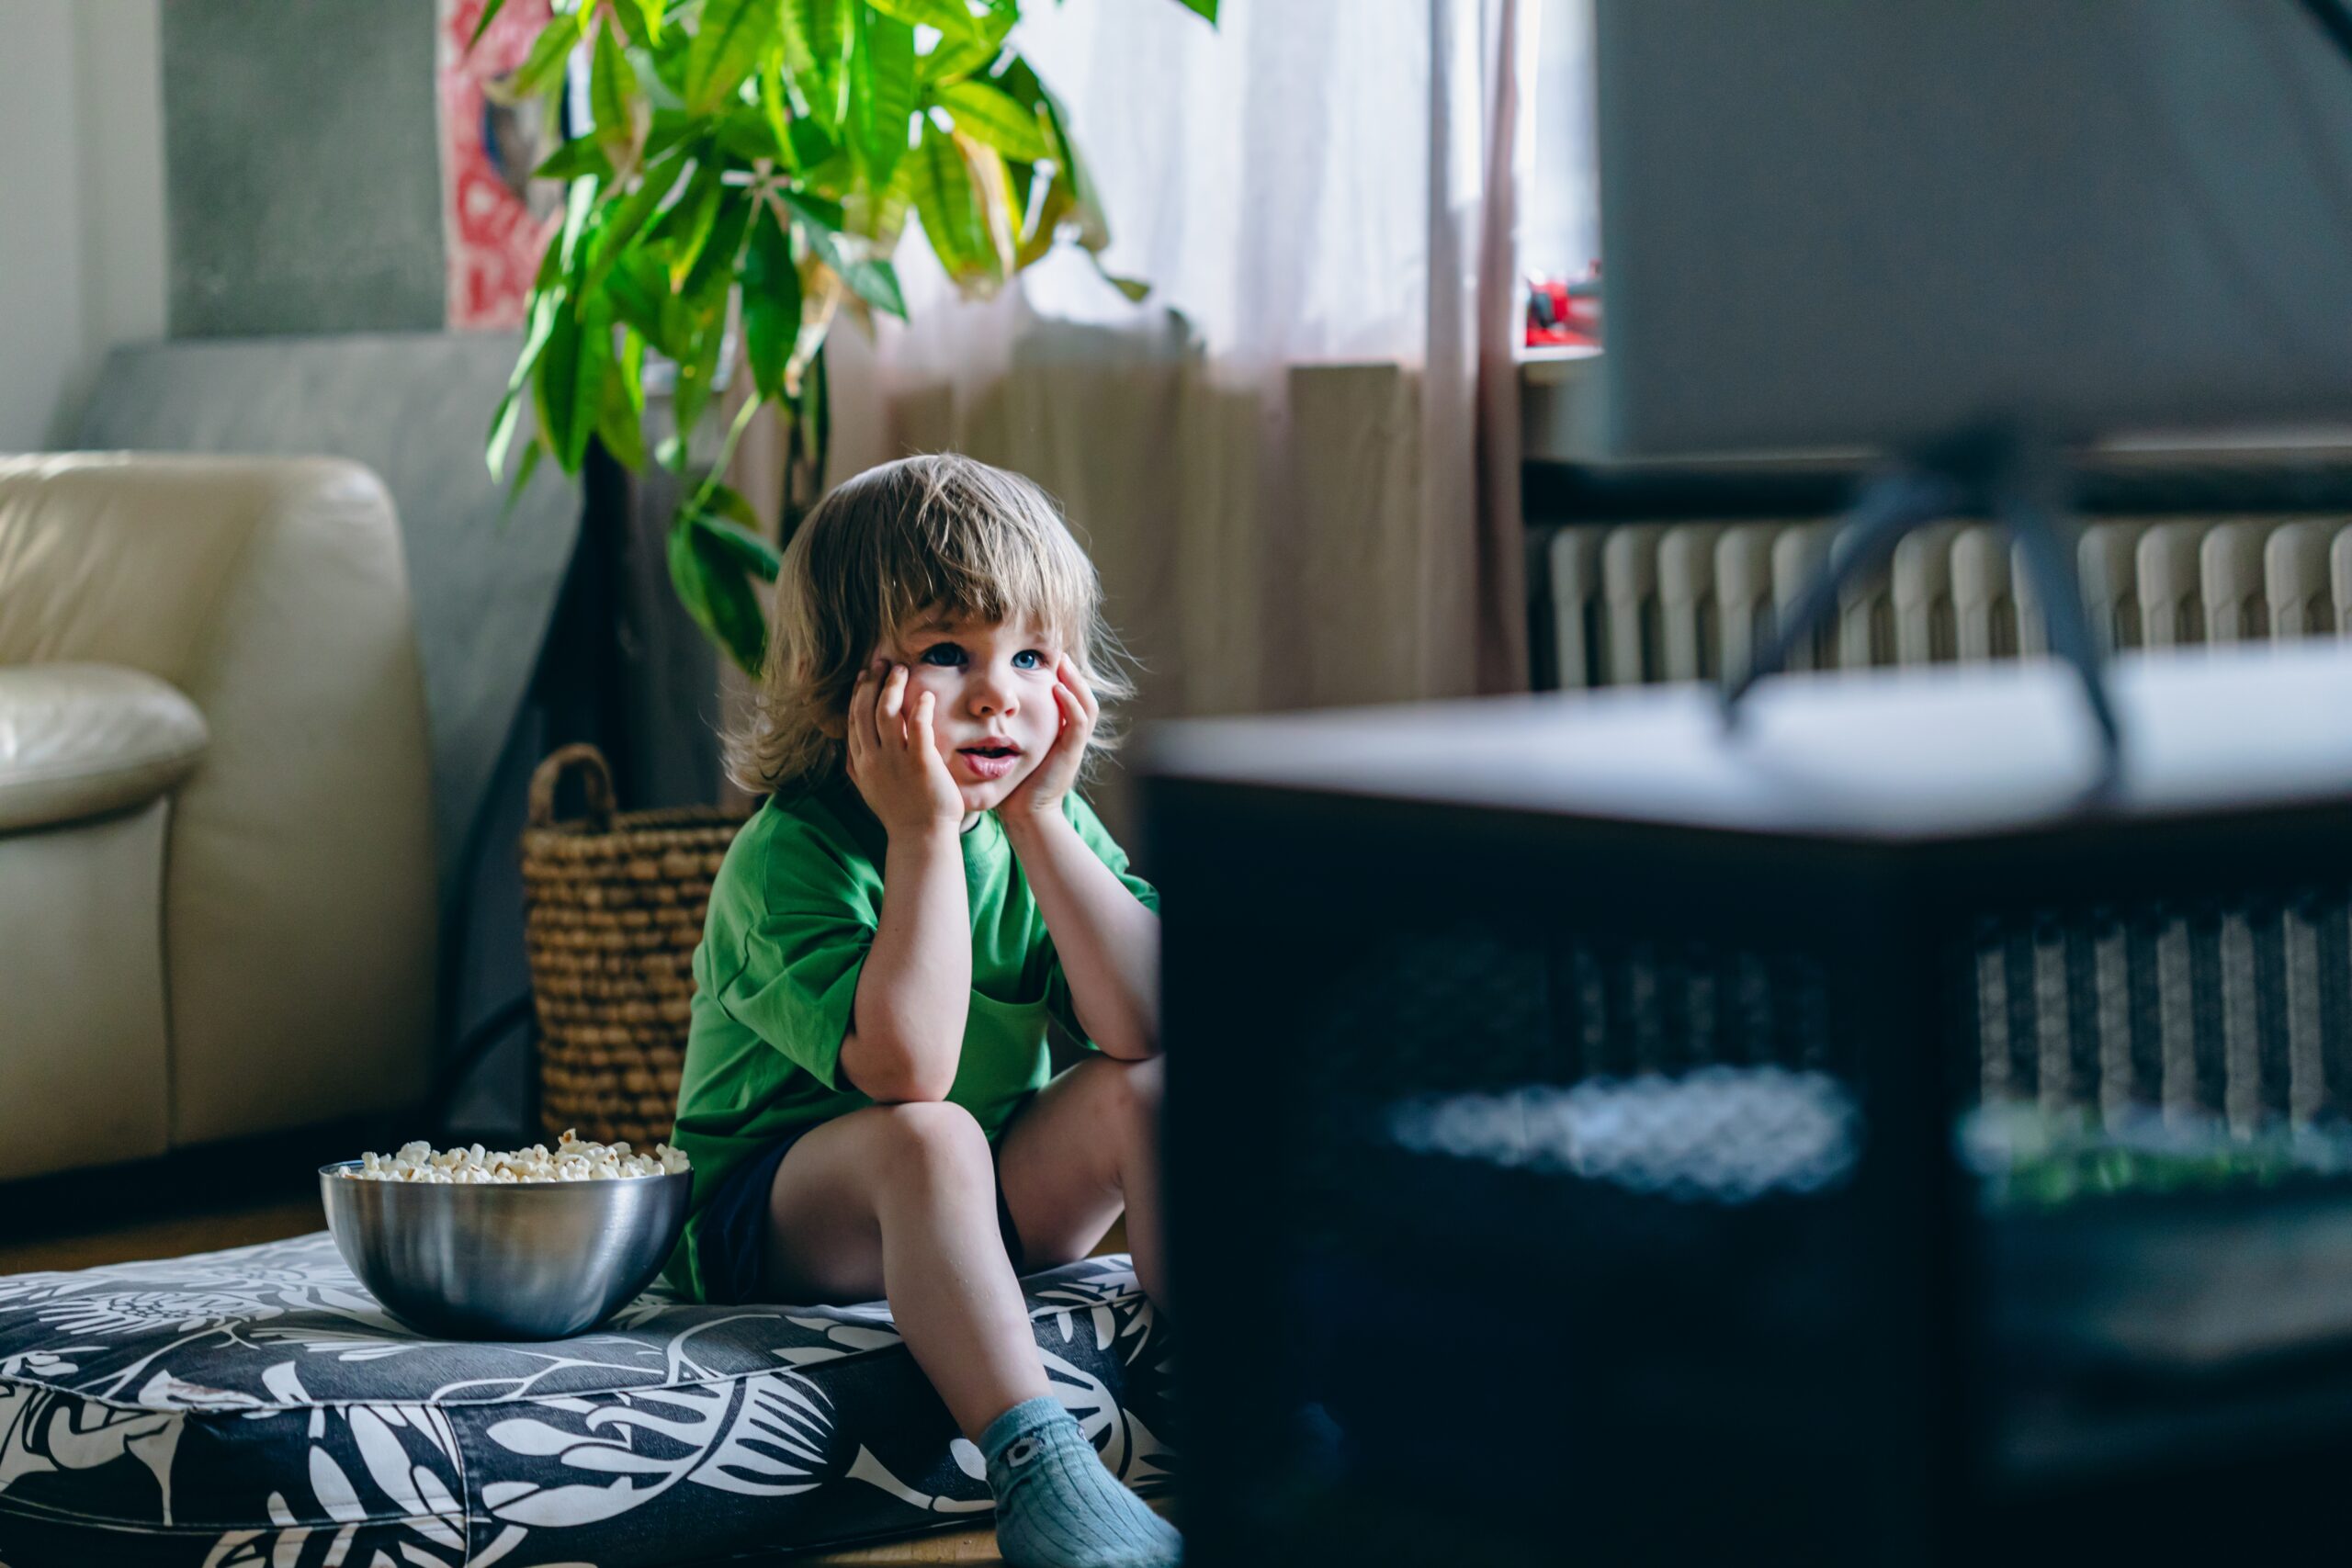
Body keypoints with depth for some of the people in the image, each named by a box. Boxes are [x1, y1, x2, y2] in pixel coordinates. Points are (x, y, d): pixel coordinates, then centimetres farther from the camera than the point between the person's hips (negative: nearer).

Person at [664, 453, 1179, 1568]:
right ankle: (1036, 1472, -45)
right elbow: (906, 1068, -35)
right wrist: (925, 831, -31)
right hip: (772, 1220, -6)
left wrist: (1035, 817, -19)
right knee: (925, 1136, -35)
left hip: (992, 1207, 6)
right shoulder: (785, 855, -20)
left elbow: (1144, 1024, -18)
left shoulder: (1048, 826, -2)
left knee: (1145, 1089, -16)